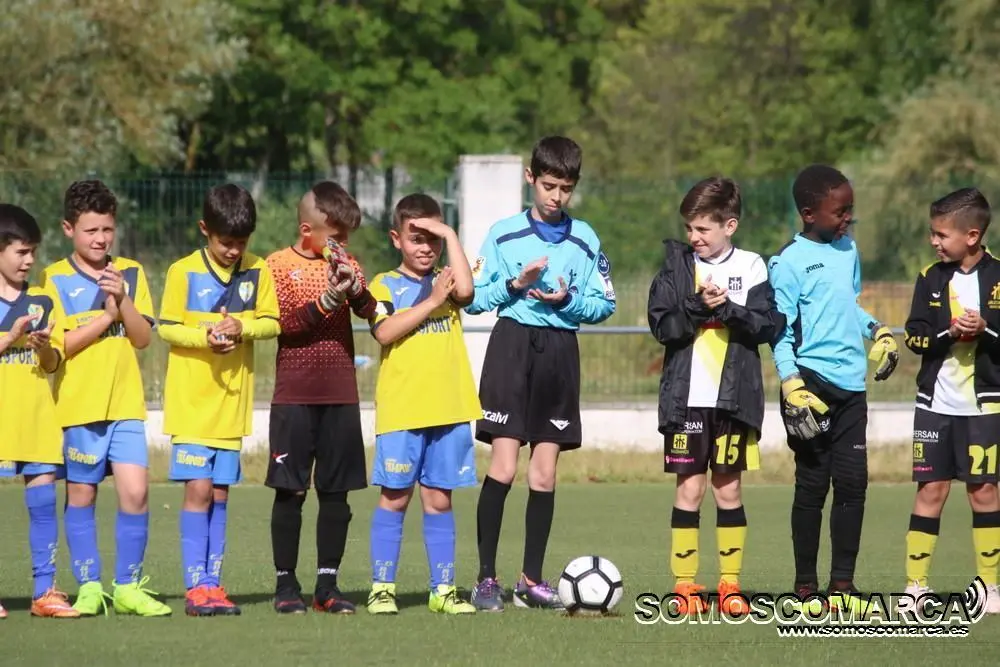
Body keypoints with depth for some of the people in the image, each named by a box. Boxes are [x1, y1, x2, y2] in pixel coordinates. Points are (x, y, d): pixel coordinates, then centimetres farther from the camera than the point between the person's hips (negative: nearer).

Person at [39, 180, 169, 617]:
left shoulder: (131, 274, 9)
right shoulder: (55, 279, -1)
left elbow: (143, 338, 3)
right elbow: (58, 345, -9)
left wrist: (122, 300, -12)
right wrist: (106, 316, -14)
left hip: (126, 402, 2)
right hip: (78, 403, -2)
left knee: (135, 492, -6)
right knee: (81, 495, 4)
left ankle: (128, 586, 5)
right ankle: (88, 586, 13)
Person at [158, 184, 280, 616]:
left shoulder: (258, 272, 3)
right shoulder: (183, 272, -6)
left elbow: (272, 322, 2)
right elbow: (166, 328, -4)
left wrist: (242, 327, -18)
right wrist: (204, 337, -21)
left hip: (233, 400, 3)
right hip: (191, 399, -3)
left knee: (220, 492, 7)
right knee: (198, 488, -9)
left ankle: (212, 582, 11)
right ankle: (195, 586, -7)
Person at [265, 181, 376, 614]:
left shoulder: (346, 265, 12)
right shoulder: (279, 266, 0)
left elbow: (372, 313, 2)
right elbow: (284, 324, -10)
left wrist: (355, 289, -16)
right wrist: (326, 300, -19)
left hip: (341, 395, 4)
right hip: (294, 395, -4)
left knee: (336, 491, 4)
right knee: (290, 490, -2)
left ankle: (327, 584, 9)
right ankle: (286, 584, 4)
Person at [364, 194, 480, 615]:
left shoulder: (447, 283, 13)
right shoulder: (385, 285, 5)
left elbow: (465, 291, -11)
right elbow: (385, 331, -12)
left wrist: (450, 235, -6)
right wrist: (431, 302, -10)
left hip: (449, 409, 3)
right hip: (400, 410, -2)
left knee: (439, 498, 6)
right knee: (395, 497, -1)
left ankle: (443, 589, 10)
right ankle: (382, 588, 3)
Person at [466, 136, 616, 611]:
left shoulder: (585, 241, 9)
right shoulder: (504, 234, 3)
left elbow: (605, 304, 8)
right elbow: (475, 298, 2)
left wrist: (570, 300, -10)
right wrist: (514, 284, -13)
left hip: (560, 352, 3)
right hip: (512, 345, -3)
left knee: (545, 471, 4)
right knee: (503, 465, -11)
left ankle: (531, 580, 11)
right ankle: (486, 579, -7)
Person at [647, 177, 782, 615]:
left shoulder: (751, 267, 3)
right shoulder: (677, 264, 4)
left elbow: (769, 325, -6)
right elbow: (661, 325, -5)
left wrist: (726, 309, -17)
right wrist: (698, 306, -18)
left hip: (734, 396, 0)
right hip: (686, 396, 0)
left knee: (728, 488, 6)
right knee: (689, 488, -1)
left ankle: (730, 584, 12)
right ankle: (685, 586, 3)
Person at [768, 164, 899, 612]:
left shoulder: (848, 250, 15)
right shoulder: (788, 263, -6)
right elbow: (781, 330, -8)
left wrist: (878, 330, 12)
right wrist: (792, 385, -17)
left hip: (851, 385, 6)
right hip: (812, 383, -6)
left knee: (852, 482, 3)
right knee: (812, 484, -2)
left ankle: (842, 582, 10)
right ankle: (806, 587, 5)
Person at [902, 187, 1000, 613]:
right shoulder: (932, 279, 4)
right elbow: (914, 336, -1)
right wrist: (949, 333, -18)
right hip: (935, 401, 2)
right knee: (930, 488, 2)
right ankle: (916, 584, 7)